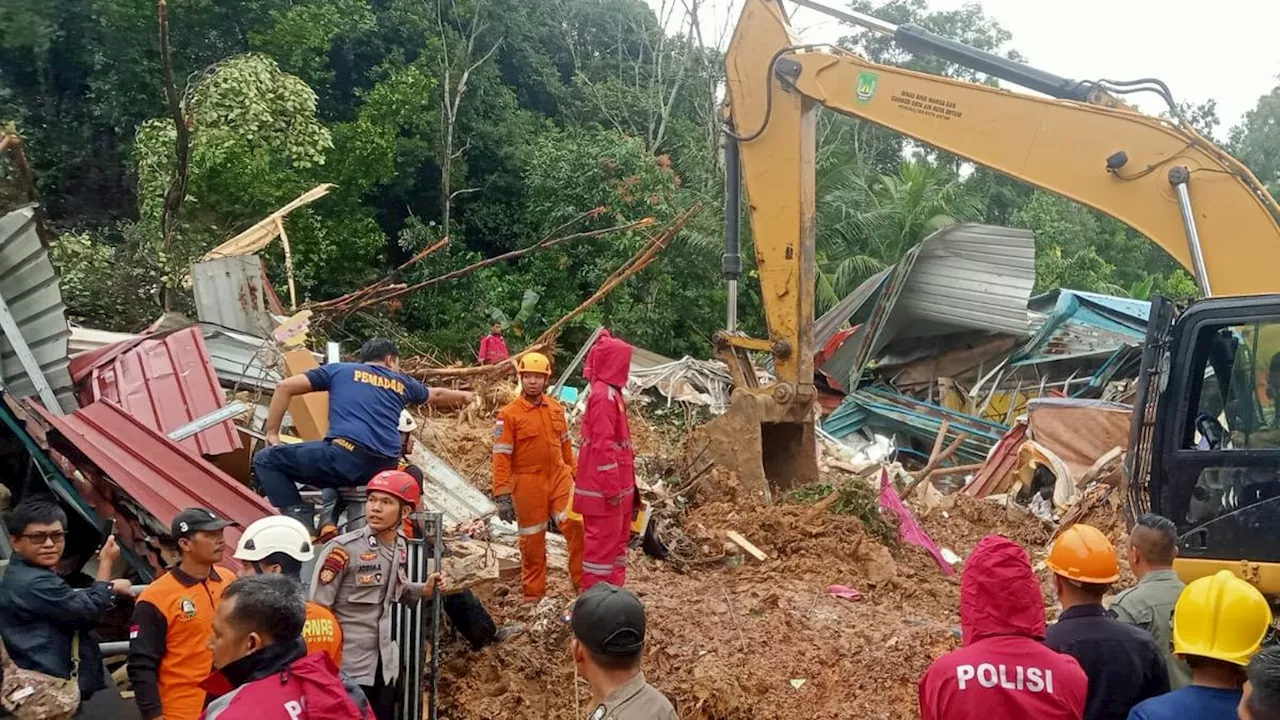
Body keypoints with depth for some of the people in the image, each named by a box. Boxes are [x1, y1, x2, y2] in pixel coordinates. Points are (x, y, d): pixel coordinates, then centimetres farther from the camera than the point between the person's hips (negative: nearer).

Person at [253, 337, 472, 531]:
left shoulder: (339, 370, 20)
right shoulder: (401, 382, 28)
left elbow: (284, 387, 13)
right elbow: (437, 395, 48)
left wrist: (272, 432, 21)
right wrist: (463, 396, 69)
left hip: (345, 455, -4)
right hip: (386, 468, 4)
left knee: (265, 460, 9)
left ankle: (301, 520, -8)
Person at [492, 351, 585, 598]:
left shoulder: (556, 408, 5)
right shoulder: (509, 414, -10)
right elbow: (501, 456, -11)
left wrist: (574, 474, 17)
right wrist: (502, 495, -15)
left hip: (559, 478, 4)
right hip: (528, 484, -3)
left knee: (576, 526, -7)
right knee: (533, 540, 8)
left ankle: (584, 580, 8)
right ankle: (533, 593, 23)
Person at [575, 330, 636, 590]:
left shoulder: (609, 392, 13)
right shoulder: (604, 395, -18)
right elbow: (603, 446, -22)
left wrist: (623, 485, 21)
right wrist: (611, 488, -22)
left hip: (616, 484, 10)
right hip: (604, 488, -10)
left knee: (617, 539, 17)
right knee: (602, 541, -3)